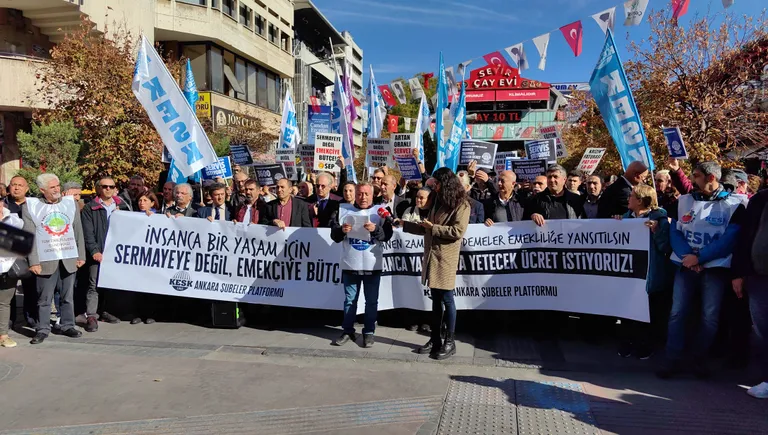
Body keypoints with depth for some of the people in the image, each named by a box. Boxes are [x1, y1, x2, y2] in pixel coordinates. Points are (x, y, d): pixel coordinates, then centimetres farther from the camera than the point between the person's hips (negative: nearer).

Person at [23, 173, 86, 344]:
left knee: (67, 296, 10)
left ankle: (68, 325, 20)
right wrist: (33, 261, -7)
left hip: (69, 258, 2)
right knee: (44, 298, 3)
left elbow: (78, 231, 9)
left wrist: (81, 255, 5)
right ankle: (43, 329, 14)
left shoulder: (70, 203, 8)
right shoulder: (30, 206, -1)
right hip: (46, 259, -2)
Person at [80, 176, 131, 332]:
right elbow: (88, 233, -4)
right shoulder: (90, 208, 4)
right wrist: (94, 251, -12)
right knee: (94, 285, -5)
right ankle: (91, 316, -1)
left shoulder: (122, 206, 14)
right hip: (98, 253, -3)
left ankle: (104, 311, 22)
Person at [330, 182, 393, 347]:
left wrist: (376, 229, -24)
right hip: (350, 264, 1)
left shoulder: (380, 211, 2)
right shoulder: (343, 210, 6)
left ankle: (369, 332, 17)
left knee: (371, 301, 6)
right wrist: (341, 230, -16)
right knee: (349, 300, 11)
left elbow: (388, 235, -6)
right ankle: (348, 331, 22)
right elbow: (334, 235, 5)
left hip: (372, 265, -1)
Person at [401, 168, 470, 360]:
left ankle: (449, 342, 10)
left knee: (446, 299, 0)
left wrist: (433, 227, -12)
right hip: (432, 256, 7)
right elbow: (425, 229, 17)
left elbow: (458, 231, -17)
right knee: (436, 299, 11)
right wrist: (403, 224, 11)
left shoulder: (461, 205, -7)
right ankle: (435, 339, 19)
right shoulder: (438, 202, 17)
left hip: (446, 258, -7)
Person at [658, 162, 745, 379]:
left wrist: (699, 257, -17)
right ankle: (673, 360, 5)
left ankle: (700, 359, 17)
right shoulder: (683, 201, 9)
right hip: (685, 265, 2)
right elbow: (674, 231, 4)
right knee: (677, 313, 0)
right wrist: (687, 256, -13)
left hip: (715, 267, -2)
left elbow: (730, 239, -10)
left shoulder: (733, 205, -2)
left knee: (710, 316, 3)